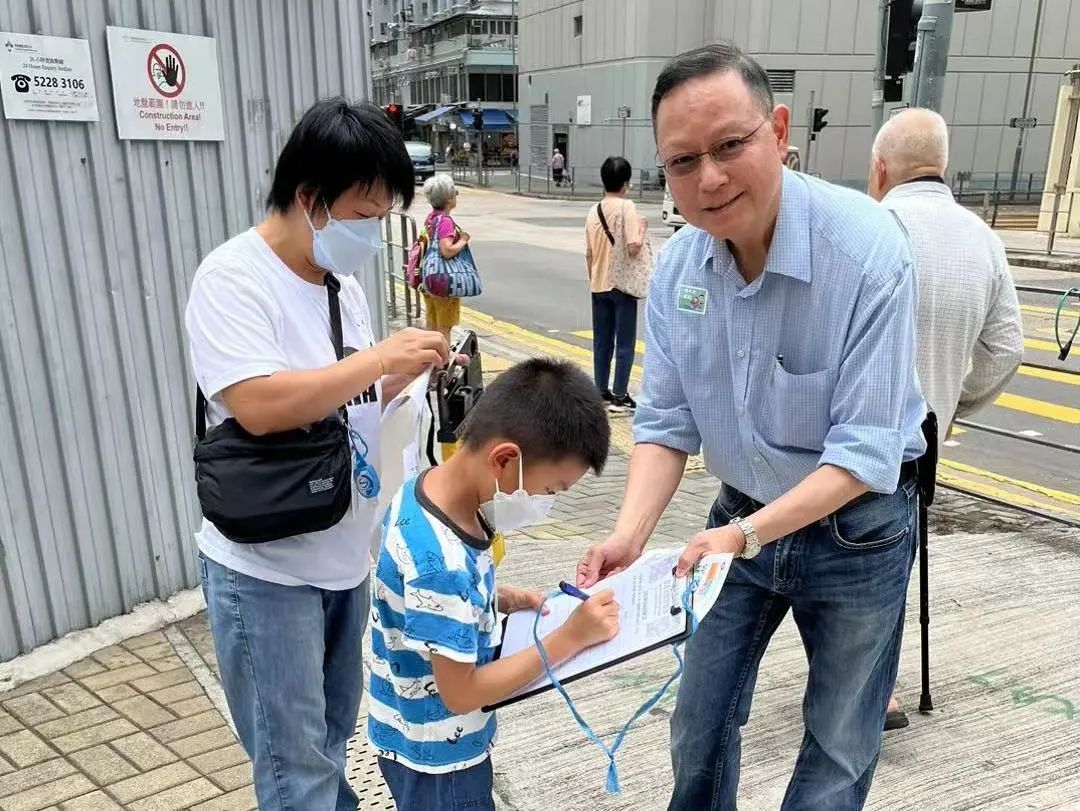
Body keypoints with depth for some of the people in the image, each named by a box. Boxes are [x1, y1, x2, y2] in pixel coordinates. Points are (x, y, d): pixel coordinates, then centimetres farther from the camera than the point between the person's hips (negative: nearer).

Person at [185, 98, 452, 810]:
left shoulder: (344, 283, 7)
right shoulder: (233, 278, -16)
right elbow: (260, 406, -30)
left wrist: (409, 371, -3)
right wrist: (381, 356, -22)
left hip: (347, 557, 7)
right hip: (266, 570, -7)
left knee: (333, 739, 22)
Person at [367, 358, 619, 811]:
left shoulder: (429, 490, -9)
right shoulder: (441, 563, -36)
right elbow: (461, 692, -26)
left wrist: (504, 600, -5)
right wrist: (569, 638, -24)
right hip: (435, 757, -8)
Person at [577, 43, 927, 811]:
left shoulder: (868, 250, -27)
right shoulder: (676, 266, -11)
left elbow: (866, 452, -26)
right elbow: (666, 422, -9)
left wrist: (747, 533, -36)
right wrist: (630, 535, -24)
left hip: (858, 529, -3)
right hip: (743, 519, 4)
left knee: (839, 749, 16)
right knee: (700, 727, 18)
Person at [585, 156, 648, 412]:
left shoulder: (594, 211, 6)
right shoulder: (627, 207, -12)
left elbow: (588, 253, 9)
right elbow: (633, 248, -21)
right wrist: (642, 228, -3)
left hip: (599, 285, 6)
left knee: (601, 342, 12)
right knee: (625, 343, 3)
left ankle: (602, 392, 19)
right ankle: (619, 397, 6)